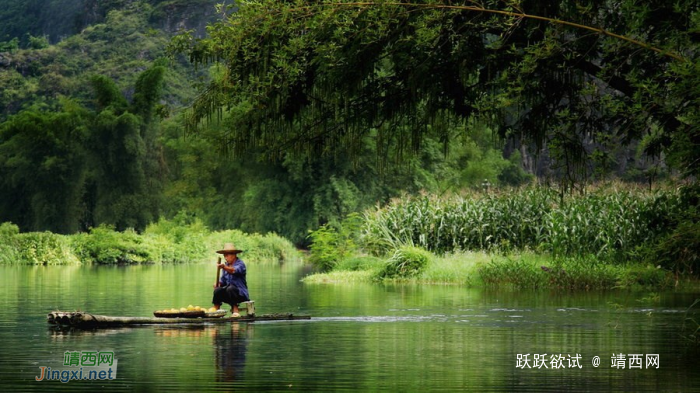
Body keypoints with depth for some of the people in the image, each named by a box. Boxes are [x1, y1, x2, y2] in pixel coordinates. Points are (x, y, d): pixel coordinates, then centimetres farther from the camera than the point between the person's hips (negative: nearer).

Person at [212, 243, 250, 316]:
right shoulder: (226, 265, 11)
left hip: (241, 294, -6)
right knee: (217, 290, -23)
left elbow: (234, 271, -33)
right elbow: (222, 280, 14)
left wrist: (224, 267, -52)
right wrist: (218, 283, -10)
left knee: (230, 288, -36)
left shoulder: (240, 264, -10)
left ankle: (235, 310, -30)